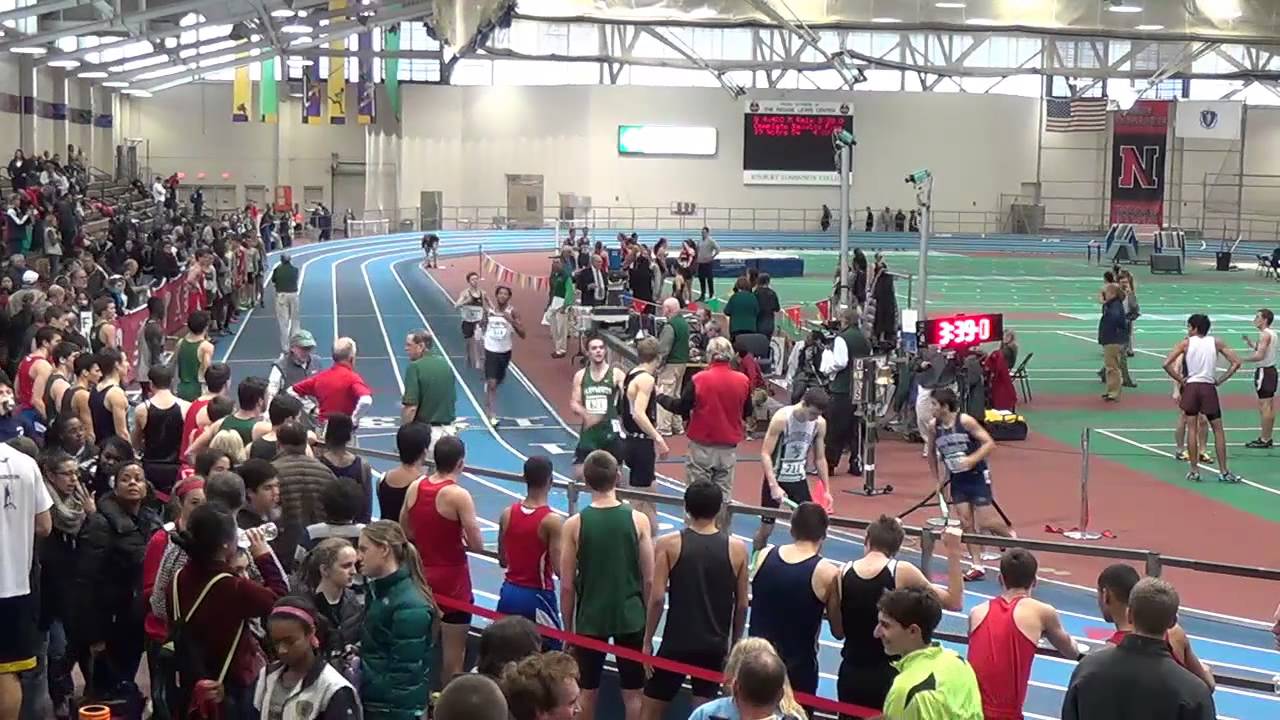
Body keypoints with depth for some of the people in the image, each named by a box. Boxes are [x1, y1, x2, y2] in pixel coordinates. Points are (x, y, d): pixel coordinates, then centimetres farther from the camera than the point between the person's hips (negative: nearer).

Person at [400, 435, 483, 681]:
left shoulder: (414, 488, -2)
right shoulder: (459, 496, -19)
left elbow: (404, 532, 10)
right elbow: (477, 545, -19)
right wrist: (459, 538, 0)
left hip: (422, 576, 6)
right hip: (452, 580, -6)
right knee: (454, 653, 5)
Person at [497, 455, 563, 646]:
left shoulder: (507, 514, -1)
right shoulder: (552, 521, -17)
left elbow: (502, 561, 8)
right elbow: (559, 570, -18)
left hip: (509, 593, 6)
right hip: (537, 596, -6)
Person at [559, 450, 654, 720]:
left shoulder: (574, 525, -9)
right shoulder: (638, 520, -8)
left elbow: (567, 585, -5)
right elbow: (649, 579, -3)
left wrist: (568, 627, 8)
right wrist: (648, 618, 11)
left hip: (590, 619, 0)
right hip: (630, 617, 0)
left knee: (587, 692, 15)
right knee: (633, 693, 11)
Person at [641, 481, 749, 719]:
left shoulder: (668, 545, -8)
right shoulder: (737, 549, -1)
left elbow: (657, 598, -11)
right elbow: (741, 605, 3)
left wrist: (647, 640, -1)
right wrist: (734, 644, 16)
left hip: (676, 642, -2)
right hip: (715, 645, 2)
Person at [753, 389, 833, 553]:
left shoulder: (820, 424, -6)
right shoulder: (781, 418, -21)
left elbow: (820, 458, 6)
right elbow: (765, 454, -20)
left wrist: (826, 490, 3)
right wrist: (774, 485, -28)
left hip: (799, 479, 4)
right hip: (776, 478, -4)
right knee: (766, 528, 3)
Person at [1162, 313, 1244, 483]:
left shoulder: (1186, 343, 1)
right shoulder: (1216, 342, 5)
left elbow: (1166, 364, -7)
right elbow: (1236, 363, 0)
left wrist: (1180, 380, 1)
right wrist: (1220, 380, 5)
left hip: (1191, 386, 0)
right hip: (1209, 387, 1)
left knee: (1192, 427, 6)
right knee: (1218, 429, 7)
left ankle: (1194, 470, 5)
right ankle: (1223, 472, 6)